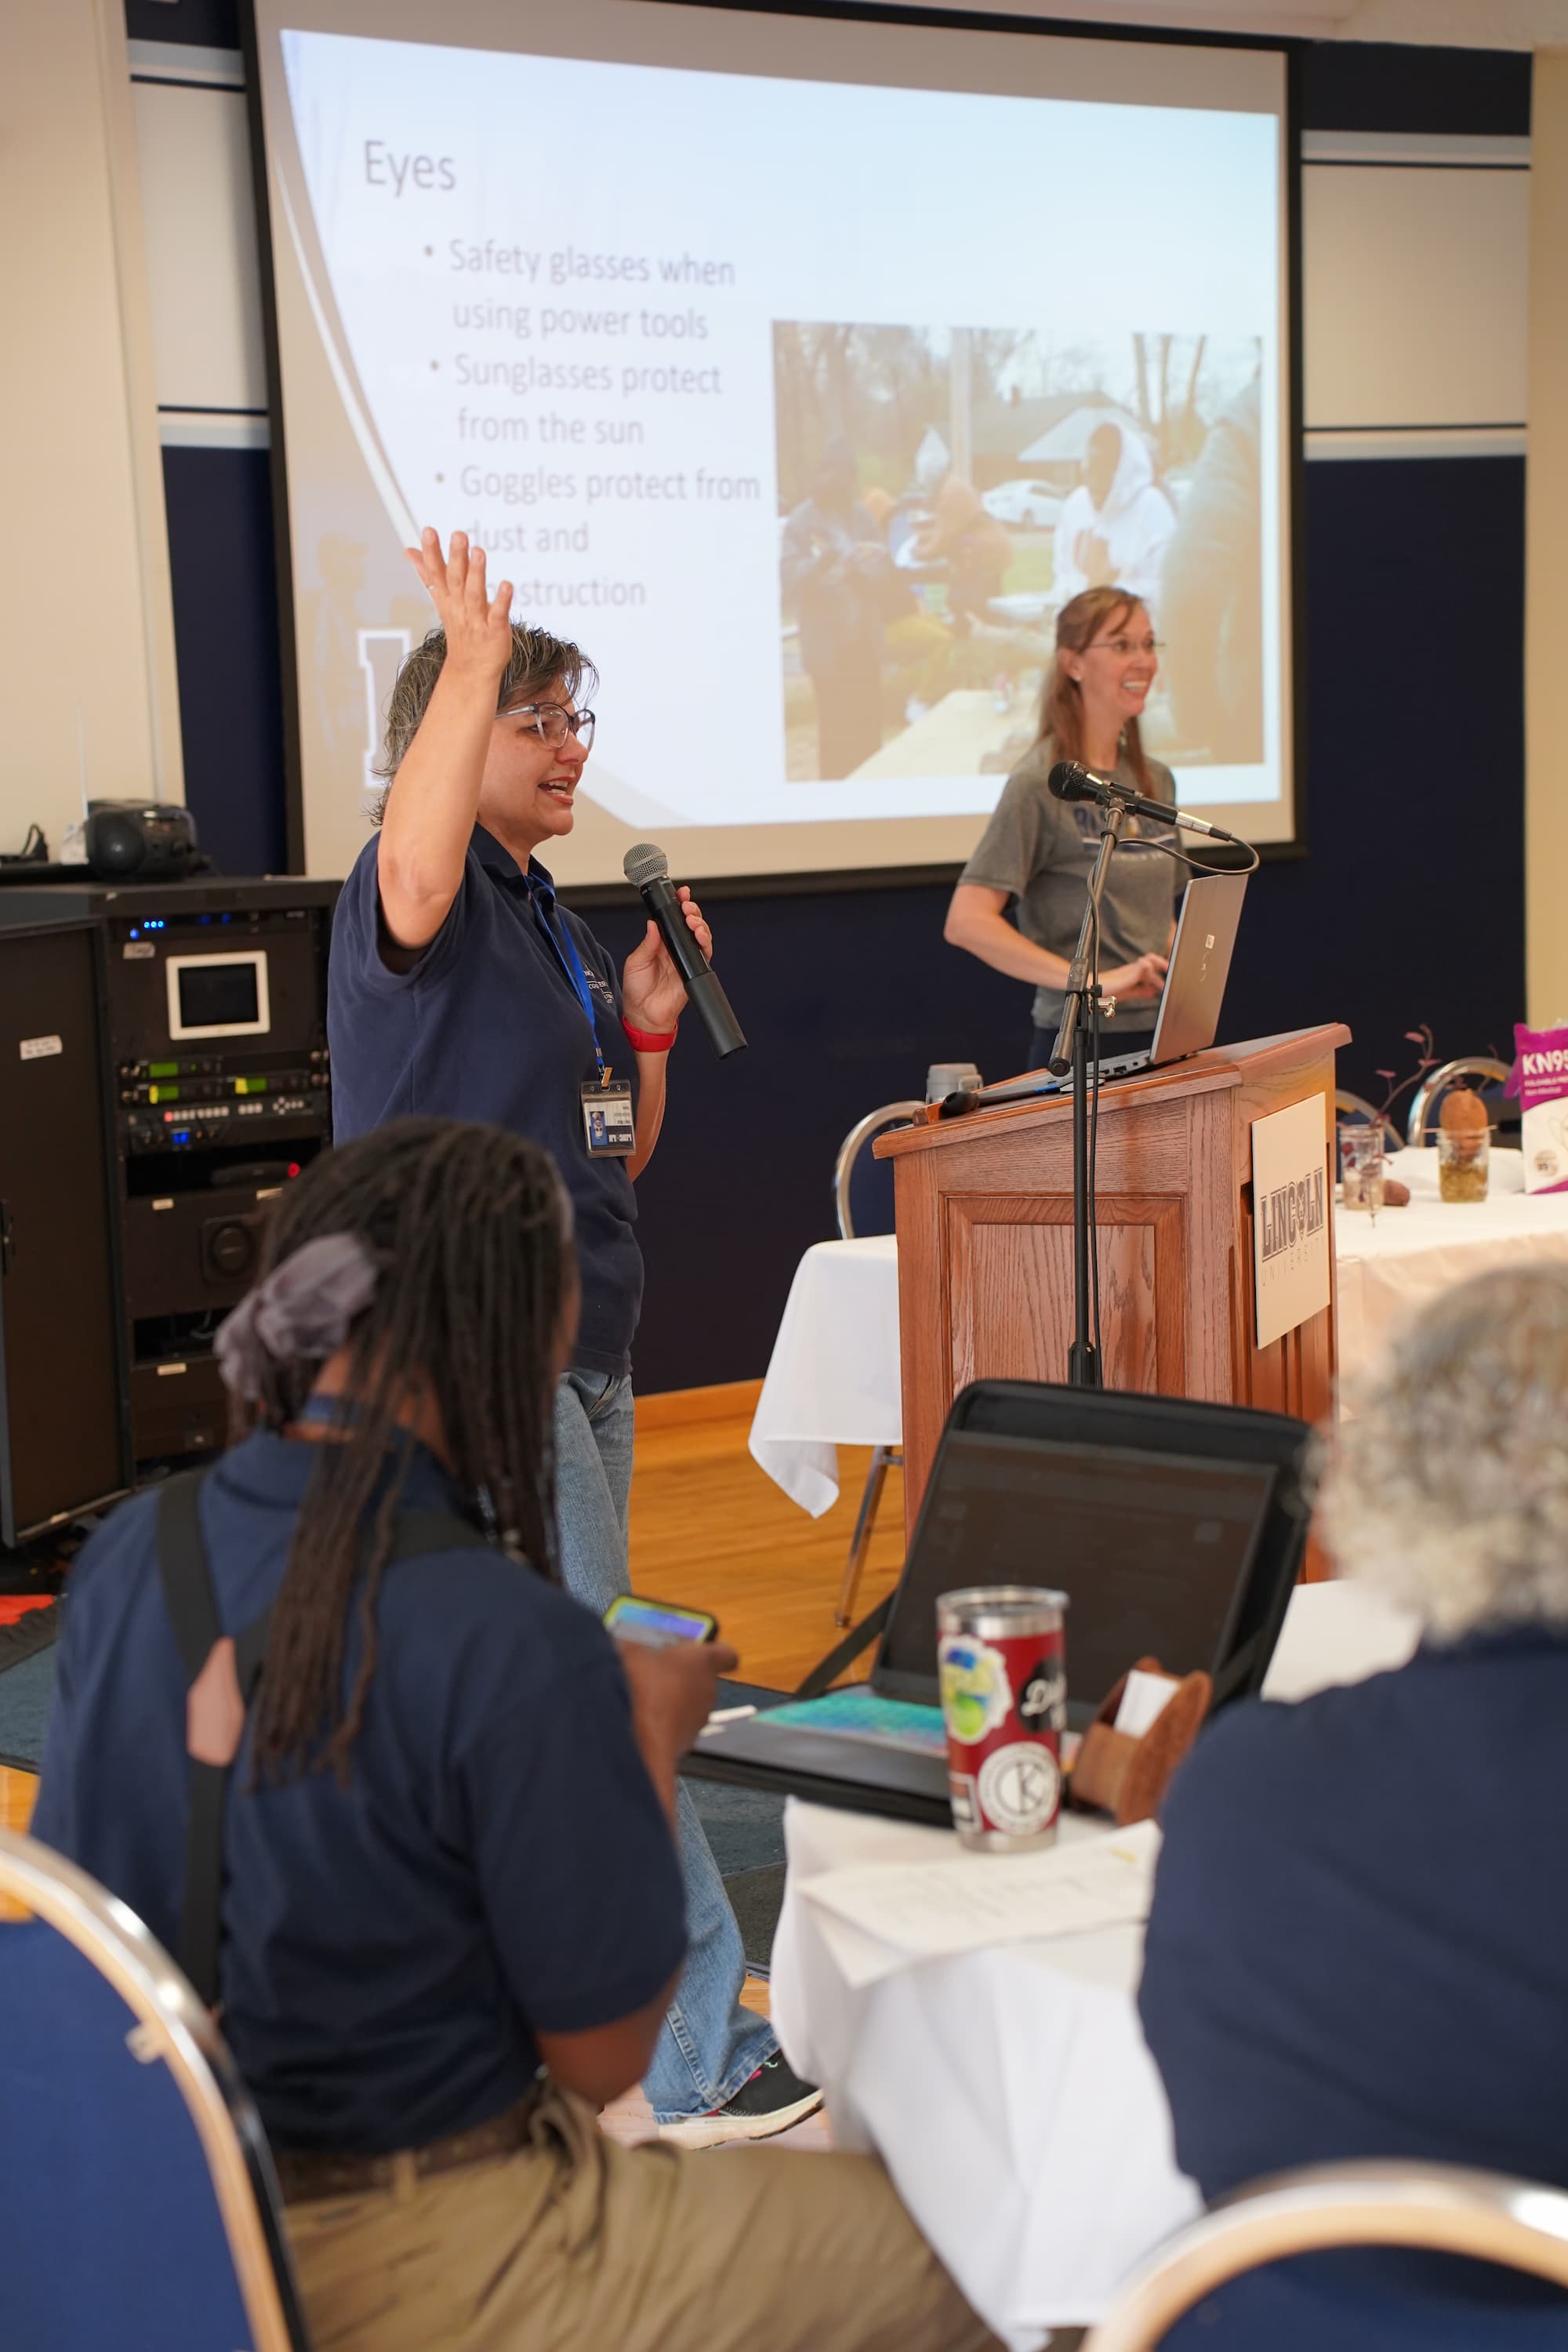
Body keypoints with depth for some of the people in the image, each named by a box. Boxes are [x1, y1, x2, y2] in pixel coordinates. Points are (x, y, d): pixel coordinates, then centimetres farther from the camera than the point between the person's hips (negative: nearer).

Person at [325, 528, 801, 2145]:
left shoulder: (545, 917, 15)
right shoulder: (416, 898, -12)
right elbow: (416, 880, -40)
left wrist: (646, 1037, 1)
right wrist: (473, 661, -39)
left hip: (578, 1356, 10)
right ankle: (695, 2056, -1)